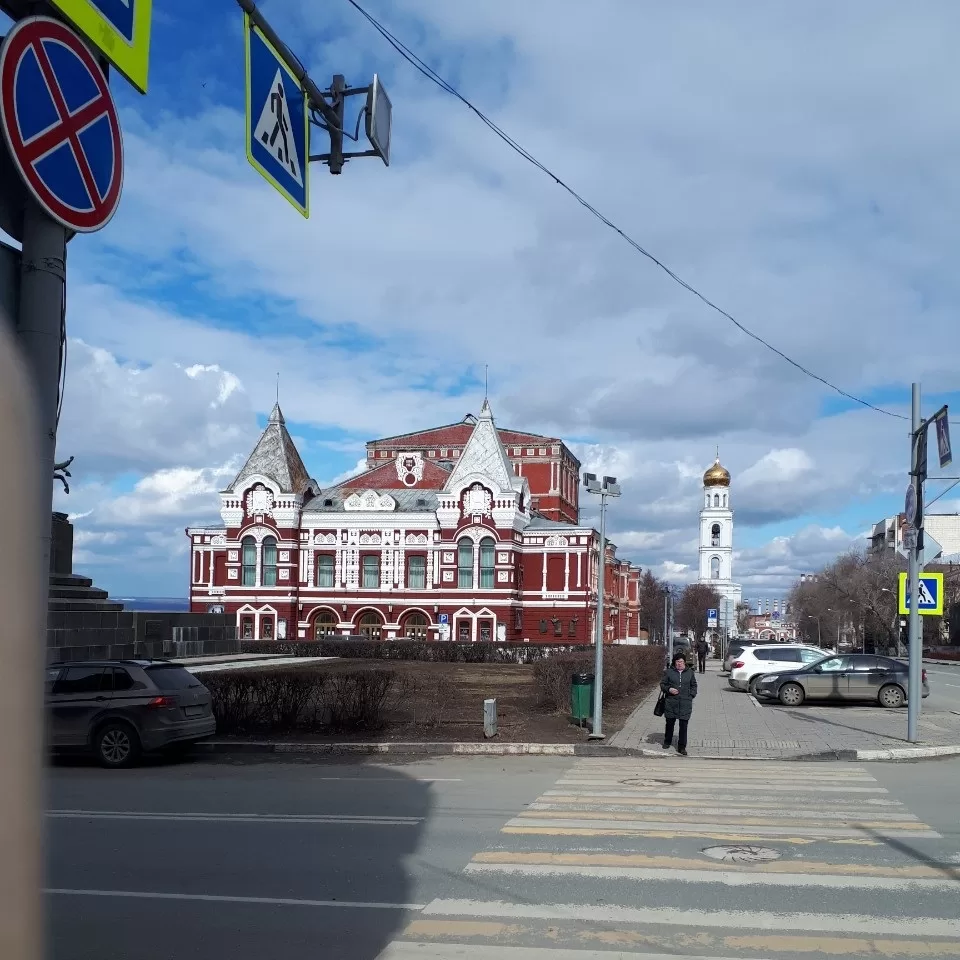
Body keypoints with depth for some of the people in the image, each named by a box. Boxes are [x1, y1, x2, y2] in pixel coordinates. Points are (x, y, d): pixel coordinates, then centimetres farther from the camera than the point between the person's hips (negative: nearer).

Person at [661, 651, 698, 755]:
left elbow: (694, 685, 17)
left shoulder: (690, 672, 7)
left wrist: (691, 695, 4)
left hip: (685, 704, 0)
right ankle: (667, 742, 32)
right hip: (671, 703, 0)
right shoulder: (669, 672, 2)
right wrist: (669, 689, -13)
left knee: (683, 726, -2)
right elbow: (662, 684, 6)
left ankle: (682, 747, 5)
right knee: (669, 723, 11)